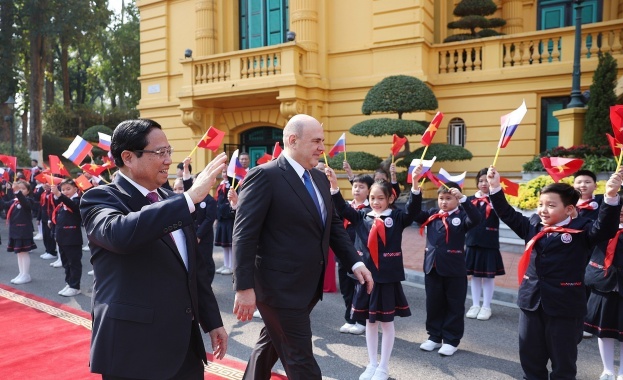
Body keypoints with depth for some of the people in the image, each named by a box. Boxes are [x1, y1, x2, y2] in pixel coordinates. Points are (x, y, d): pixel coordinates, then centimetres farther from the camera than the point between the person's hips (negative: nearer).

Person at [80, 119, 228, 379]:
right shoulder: (100, 198, -9)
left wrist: (212, 321, 13)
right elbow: (119, 233, -33)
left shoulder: (172, 202, 10)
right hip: (134, 348, -6)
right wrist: (190, 198, -31)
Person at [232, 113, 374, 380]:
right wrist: (244, 287, -20)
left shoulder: (319, 179, 9)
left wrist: (355, 262, 5)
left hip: (308, 286, 8)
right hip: (281, 287, -8)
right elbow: (244, 235, -18)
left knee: (271, 345, 24)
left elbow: (333, 225, 16)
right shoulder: (264, 176, -16)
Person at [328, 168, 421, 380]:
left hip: (388, 277, -3)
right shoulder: (362, 217, 3)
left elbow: (412, 211, -19)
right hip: (366, 275, 3)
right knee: (370, 321, 15)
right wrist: (334, 185, -20)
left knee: (386, 321, 10)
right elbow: (342, 209, -6)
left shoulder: (397, 218, -4)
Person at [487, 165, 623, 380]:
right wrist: (495, 187, 3)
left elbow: (605, 228, -24)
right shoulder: (533, 225, 4)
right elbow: (509, 215, 10)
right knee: (530, 356, 18)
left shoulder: (581, 230, -8)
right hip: (531, 302, 5)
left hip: (565, 307, -4)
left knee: (563, 362, 12)